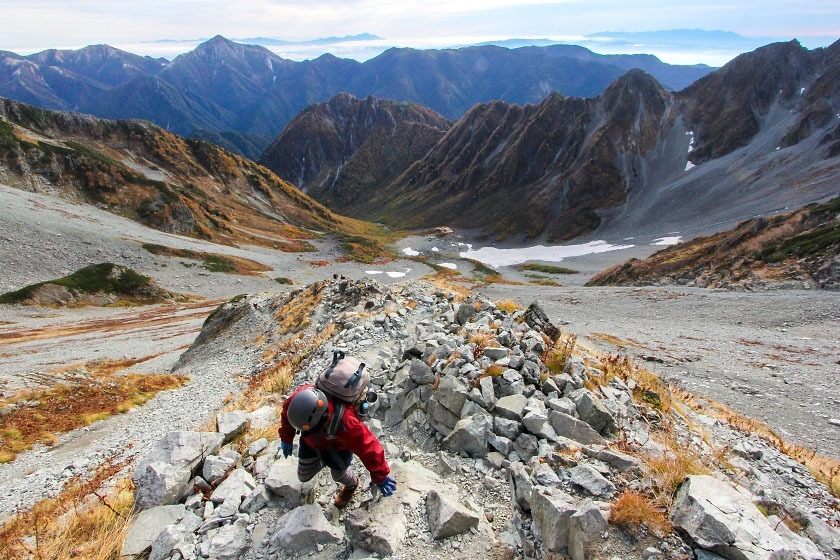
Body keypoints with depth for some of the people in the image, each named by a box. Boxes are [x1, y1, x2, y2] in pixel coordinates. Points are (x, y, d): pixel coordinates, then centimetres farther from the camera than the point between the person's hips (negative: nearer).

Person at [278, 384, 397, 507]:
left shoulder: (344, 423, -49)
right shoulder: (299, 397, -38)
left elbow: (367, 447, -36)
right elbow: (286, 415, -11)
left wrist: (380, 477, -22)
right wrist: (286, 439, 5)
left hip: (337, 445, -4)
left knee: (338, 474, 15)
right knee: (304, 476, 15)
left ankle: (351, 485, 50)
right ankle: (323, 461, 47)